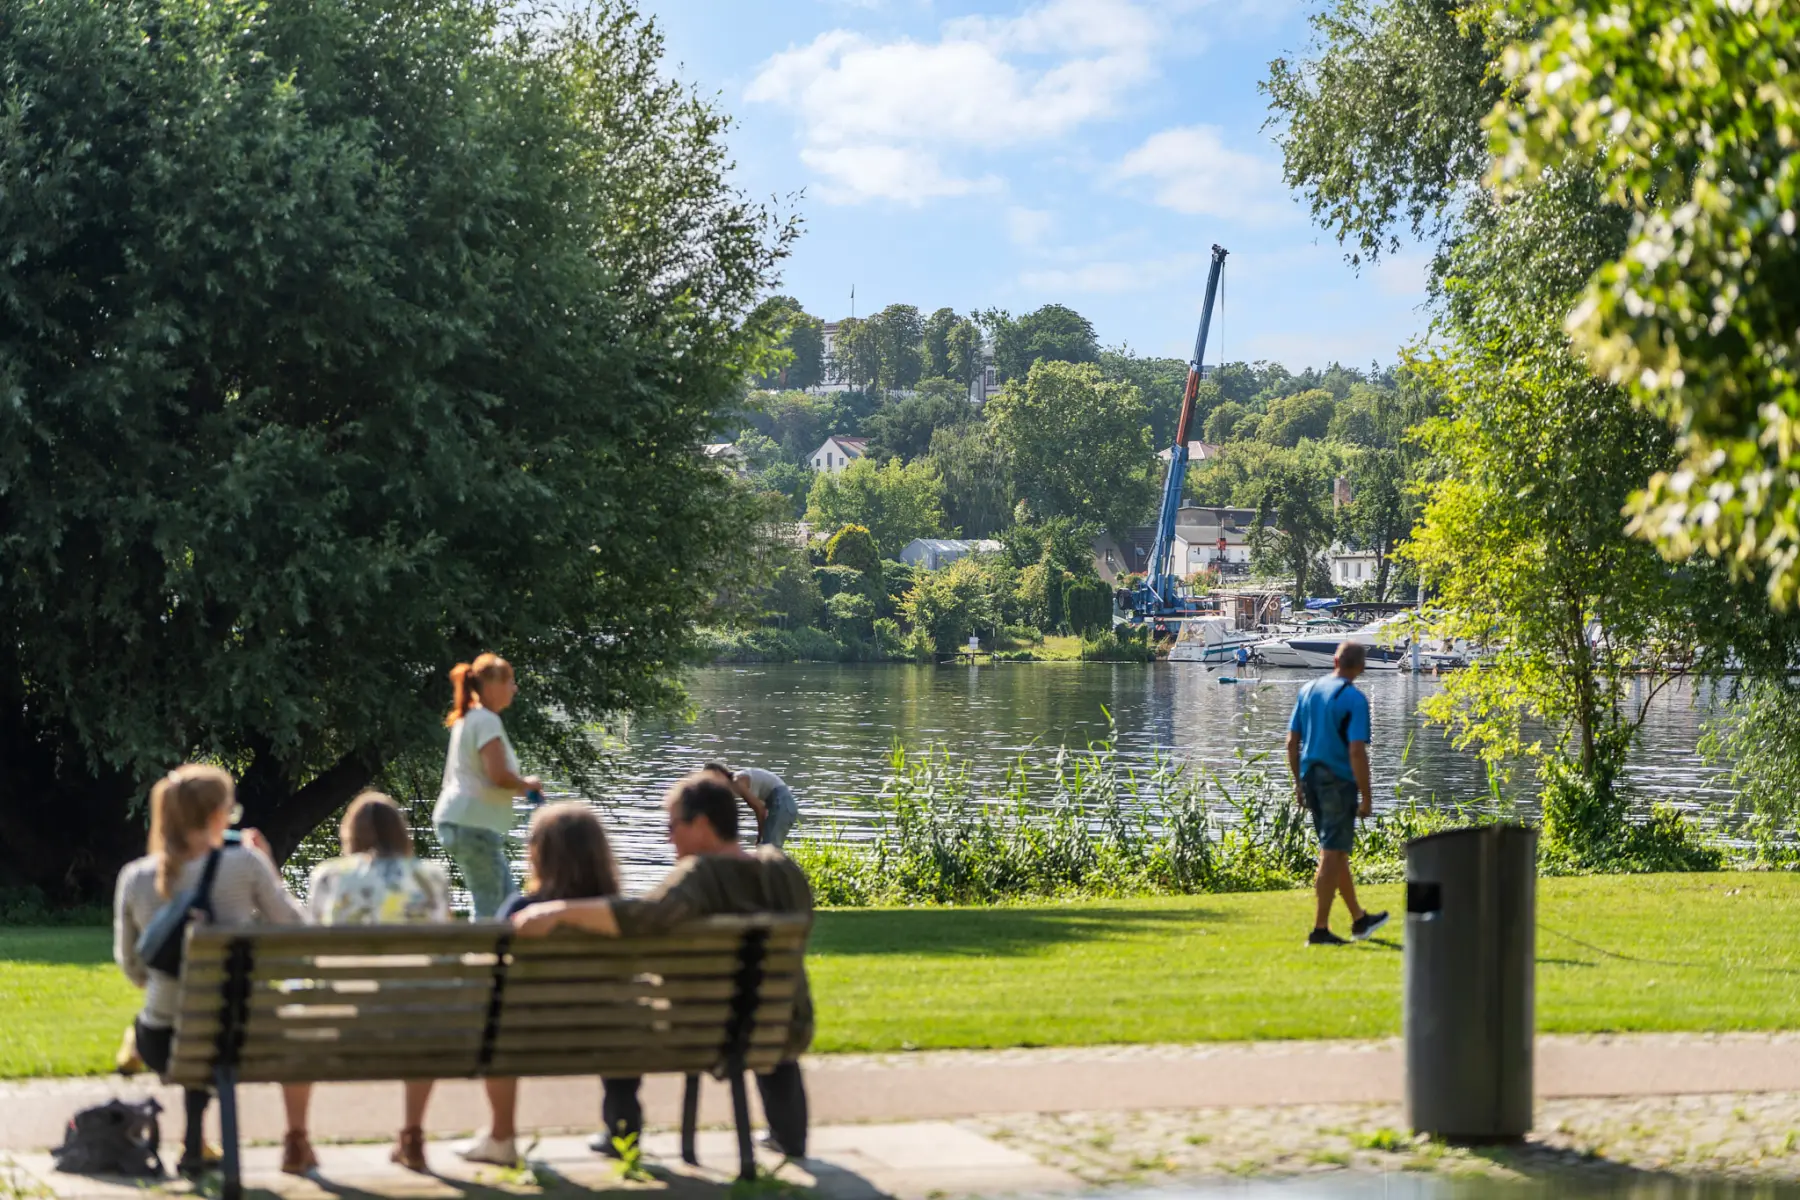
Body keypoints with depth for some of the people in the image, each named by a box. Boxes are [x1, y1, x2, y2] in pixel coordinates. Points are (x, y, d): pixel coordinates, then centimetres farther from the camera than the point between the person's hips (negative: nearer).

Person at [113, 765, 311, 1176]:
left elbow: (131, 967, 11)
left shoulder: (134, 877, -3)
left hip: (161, 1046, 3)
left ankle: (195, 1142, 37)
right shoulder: (244, 863, -12)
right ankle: (296, 1143, 35)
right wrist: (269, 868, 9)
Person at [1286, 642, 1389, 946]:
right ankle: (1320, 930, -4)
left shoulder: (1308, 691, 6)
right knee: (1332, 855, -3)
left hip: (1311, 778, 7)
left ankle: (1359, 920, 31)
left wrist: (1299, 783, 17)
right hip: (1339, 782, -7)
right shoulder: (1354, 699, -13)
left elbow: (1292, 742, 8)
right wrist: (1366, 797, -13)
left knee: (1337, 852, 18)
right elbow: (1356, 752, -19)